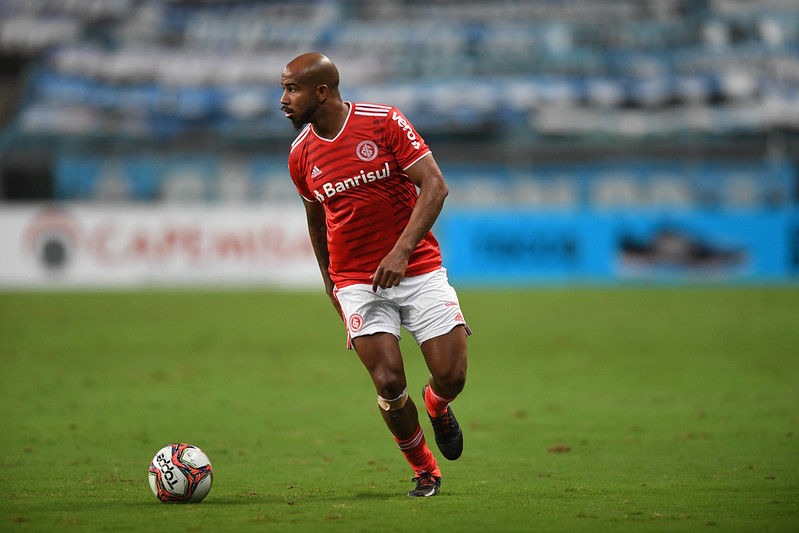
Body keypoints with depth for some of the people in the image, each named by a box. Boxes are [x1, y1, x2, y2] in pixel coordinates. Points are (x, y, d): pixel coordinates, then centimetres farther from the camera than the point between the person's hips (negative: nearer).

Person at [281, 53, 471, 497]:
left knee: (452, 376, -8)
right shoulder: (302, 155, 2)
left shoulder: (385, 122, -10)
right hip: (356, 283, 2)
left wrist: (402, 250, -24)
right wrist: (330, 283, 20)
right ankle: (424, 469, 10)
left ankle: (437, 407, 30)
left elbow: (435, 186, -13)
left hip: (419, 267, -2)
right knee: (389, 383, -14)